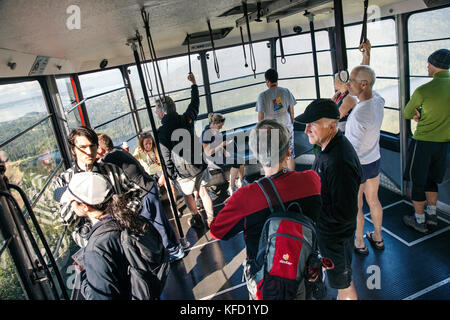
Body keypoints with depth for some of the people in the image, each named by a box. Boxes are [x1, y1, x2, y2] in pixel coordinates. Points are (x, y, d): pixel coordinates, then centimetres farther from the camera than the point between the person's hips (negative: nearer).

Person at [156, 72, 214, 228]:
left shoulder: (161, 132, -19)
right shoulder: (186, 119, -7)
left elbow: (166, 158, -17)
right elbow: (195, 103, 12)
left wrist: (171, 176, -3)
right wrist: (194, 83, 25)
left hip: (182, 171, -4)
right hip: (198, 165, 4)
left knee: (188, 195, 21)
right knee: (203, 191, 20)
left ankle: (197, 218, 39)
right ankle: (210, 219, 30)